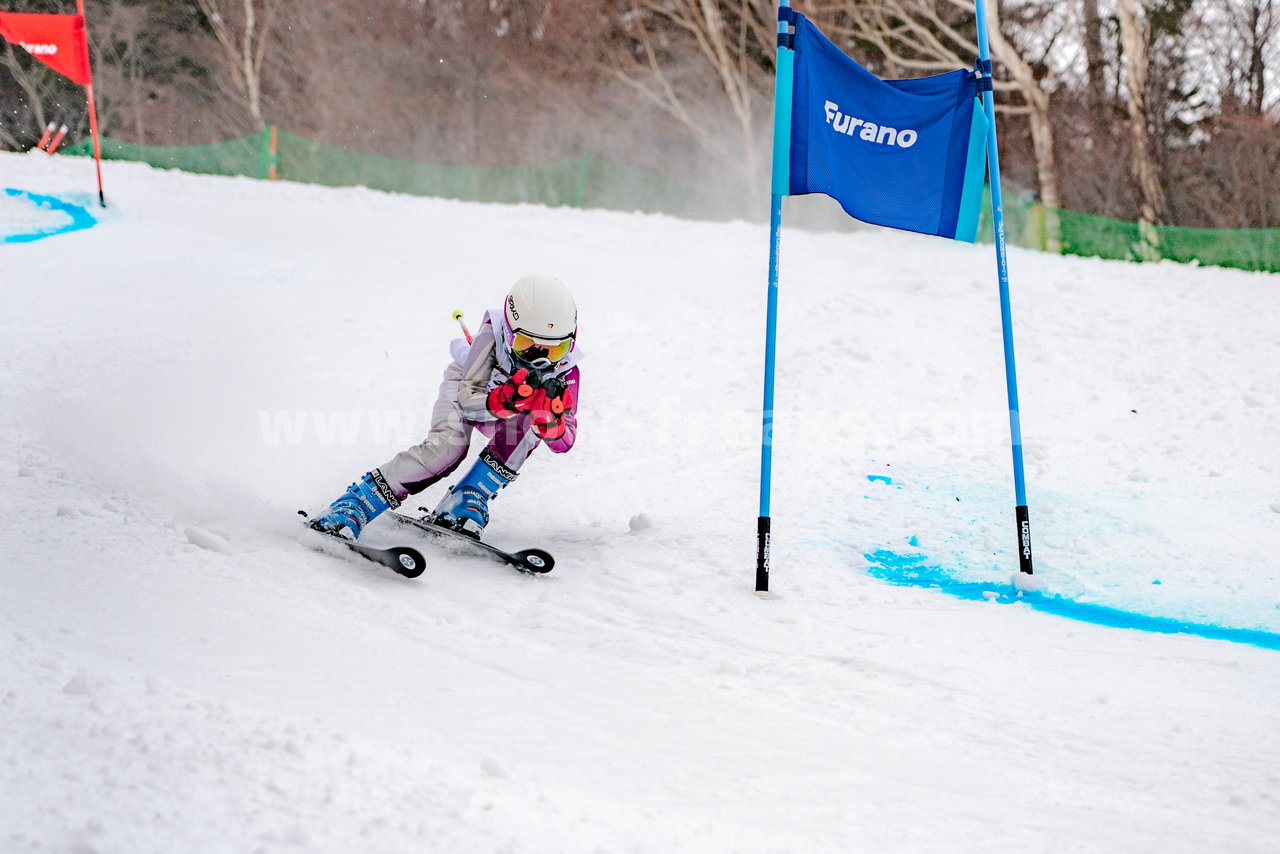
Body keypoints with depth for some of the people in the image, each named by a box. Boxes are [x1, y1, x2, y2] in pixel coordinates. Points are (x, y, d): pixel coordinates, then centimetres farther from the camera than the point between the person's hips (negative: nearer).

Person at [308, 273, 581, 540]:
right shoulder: (493, 335, -36)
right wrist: (501, 401, -59)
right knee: (449, 445, -30)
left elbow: (563, 443, -27)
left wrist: (551, 419, -50)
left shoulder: (565, 371, -29)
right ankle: (351, 506, -28)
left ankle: (465, 505, -23)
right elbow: (467, 400, -38)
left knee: (524, 431, -30)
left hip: (505, 409, 3)